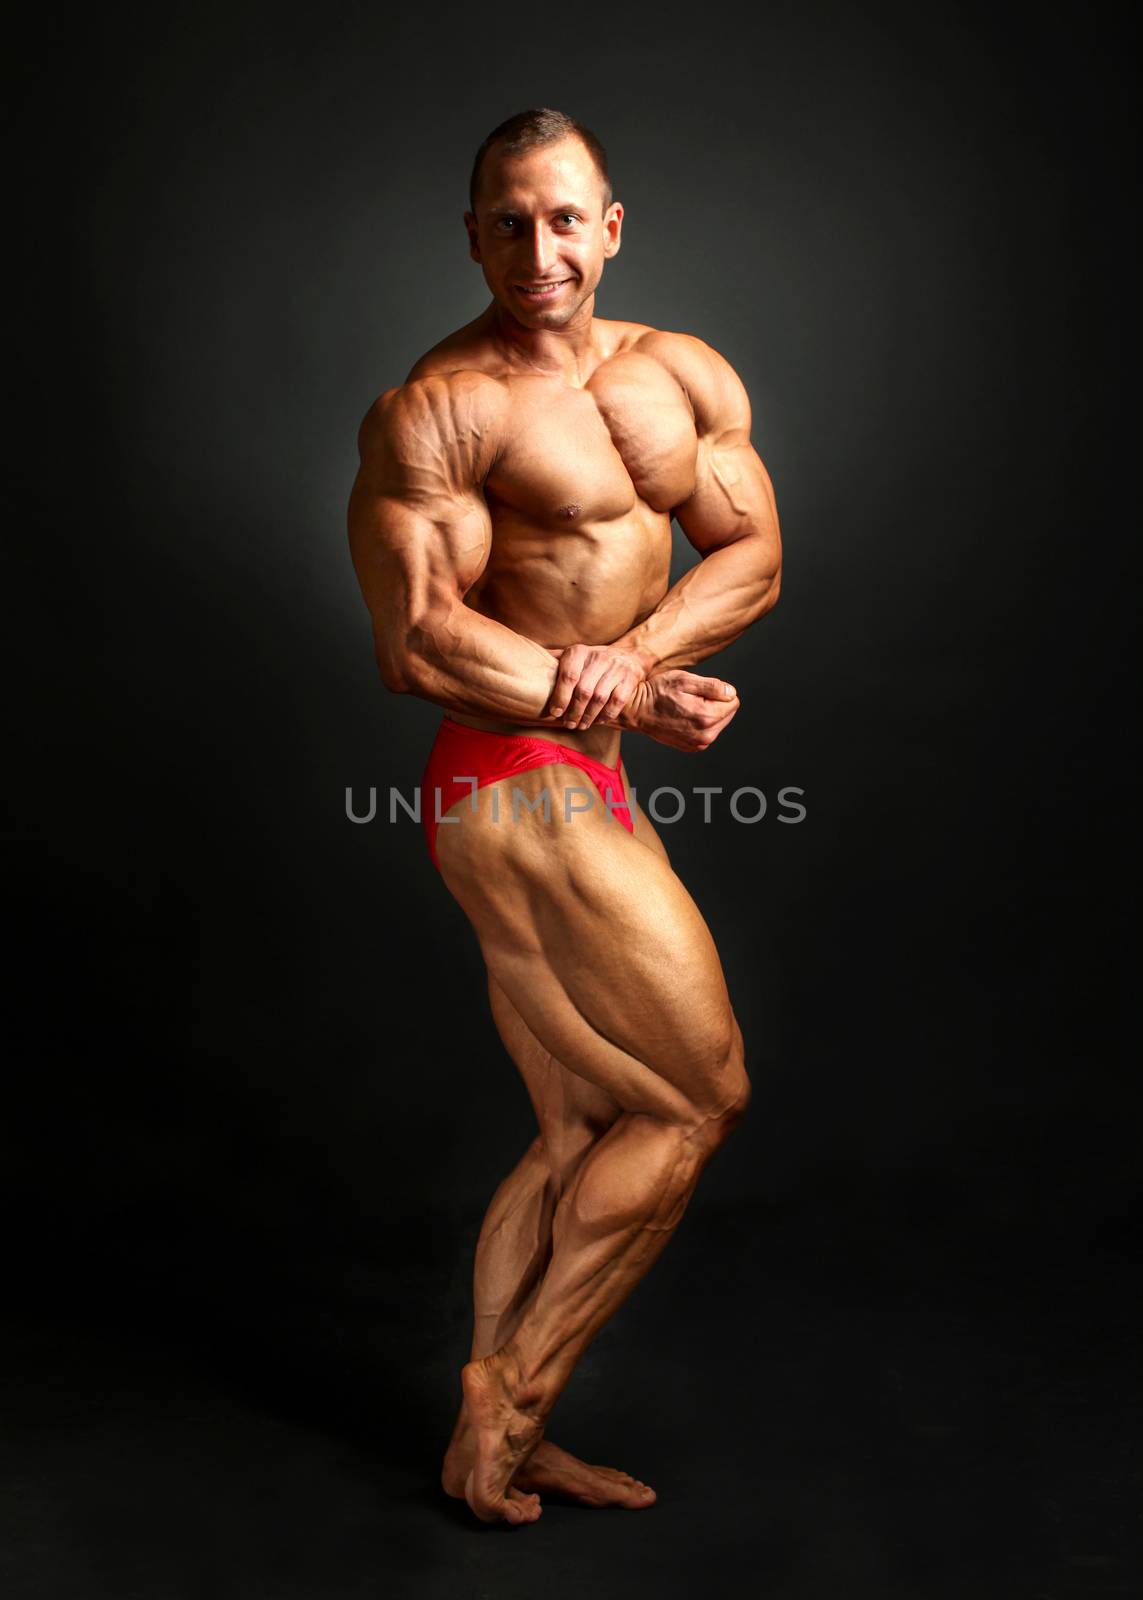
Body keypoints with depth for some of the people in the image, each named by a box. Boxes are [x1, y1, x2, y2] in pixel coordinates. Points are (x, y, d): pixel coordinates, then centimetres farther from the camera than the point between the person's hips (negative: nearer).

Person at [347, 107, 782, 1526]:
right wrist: (628, 704, -16)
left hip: (582, 794, 8)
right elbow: (416, 642, -16)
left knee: (582, 1136, 14)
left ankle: (493, 1443, 29)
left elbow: (751, 553, 6)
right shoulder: (432, 410, -9)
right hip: (514, 788, -8)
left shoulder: (687, 375, 13)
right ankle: (511, 1393, 15)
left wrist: (634, 650, -13)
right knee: (699, 1097, -2)